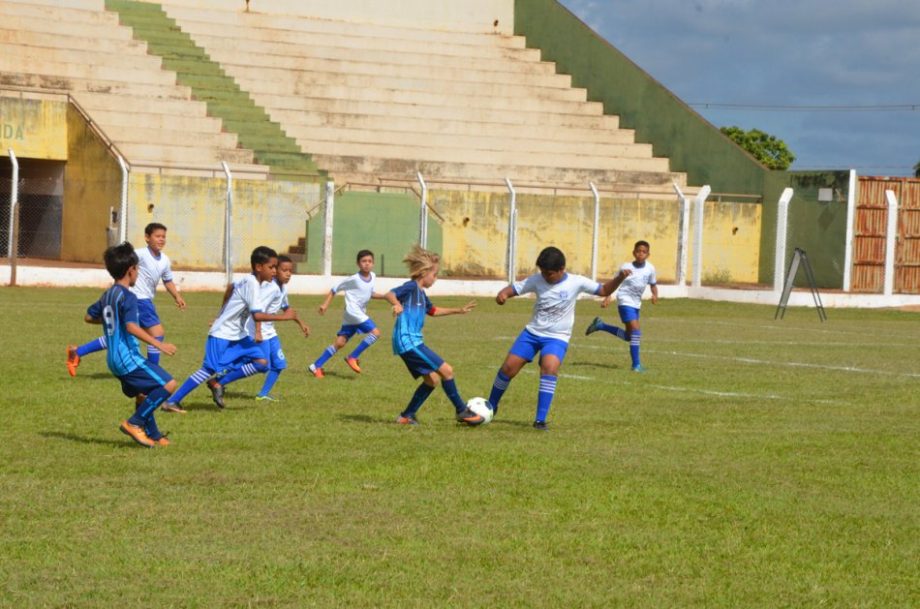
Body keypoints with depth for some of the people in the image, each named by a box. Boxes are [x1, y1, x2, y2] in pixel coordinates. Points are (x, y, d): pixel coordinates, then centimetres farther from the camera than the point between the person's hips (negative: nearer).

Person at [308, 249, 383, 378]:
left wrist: (385, 296, 6)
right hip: (352, 312, -7)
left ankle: (316, 366, 11)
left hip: (360, 313, 7)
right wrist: (325, 304, -9)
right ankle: (353, 357, -8)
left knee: (340, 343, 6)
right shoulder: (354, 279, -12)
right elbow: (335, 289, -4)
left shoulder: (372, 277, 8)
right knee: (375, 332, -18)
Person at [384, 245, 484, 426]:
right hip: (408, 341, -10)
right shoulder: (411, 287, -10)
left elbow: (433, 311, 36)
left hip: (413, 342, 10)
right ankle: (462, 411, 2)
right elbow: (389, 294, -25)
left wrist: (458, 311, 38)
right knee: (446, 370, -8)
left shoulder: (421, 293, 19)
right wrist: (397, 304, -46)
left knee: (432, 380, 12)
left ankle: (406, 416, 16)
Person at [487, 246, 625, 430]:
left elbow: (604, 290, -6)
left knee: (549, 368, -30)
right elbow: (514, 288, -4)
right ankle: (490, 407, 26)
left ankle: (540, 420, -26)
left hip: (557, 337, -3)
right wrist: (503, 294, -27)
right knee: (508, 368, -1)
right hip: (532, 332, 3)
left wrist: (619, 278, -23)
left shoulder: (576, 282, -10)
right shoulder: (537, 280, -6)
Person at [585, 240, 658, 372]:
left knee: (628, 336, 15)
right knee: (635, 330, -19)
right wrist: (607, 298, -10)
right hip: (625, 301, -6)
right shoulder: (626, 267, -9)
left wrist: (655, 295, -11)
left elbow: (653, 284, 10)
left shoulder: (650, 268, 0)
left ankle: (600, 325, 30)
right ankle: (636, 364, -16)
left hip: (636, 303, 6)